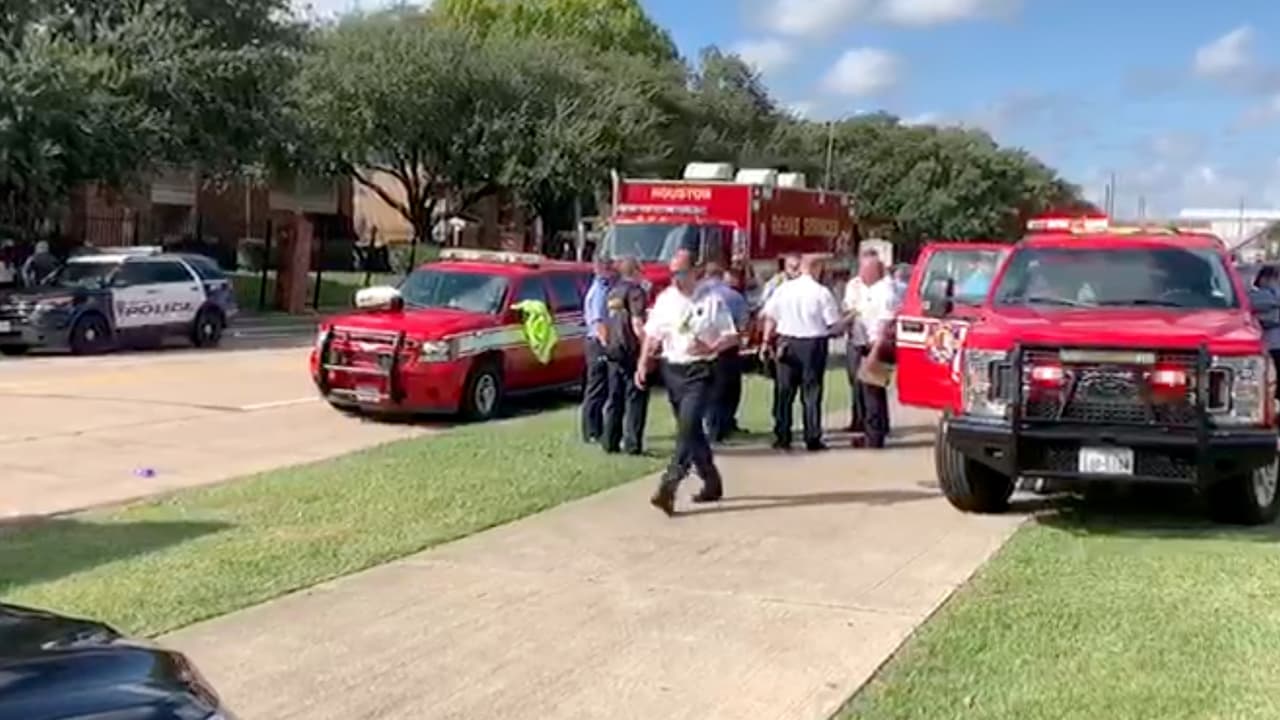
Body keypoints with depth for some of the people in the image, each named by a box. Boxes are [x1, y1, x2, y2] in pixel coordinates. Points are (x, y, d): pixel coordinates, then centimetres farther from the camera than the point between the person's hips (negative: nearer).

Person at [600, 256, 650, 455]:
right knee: (635, 398, -2)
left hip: (613, 351, 7)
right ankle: (633, 444, -5)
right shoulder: (635, 291, -11)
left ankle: (610, 442, 13)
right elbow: (637, 324, -19)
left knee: (614, 398, 12)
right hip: (632, 350, -7)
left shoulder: (613, 292, 14)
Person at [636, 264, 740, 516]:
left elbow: (731, 336, -4)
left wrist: (711, 348, -22)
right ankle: (711, 482, 28)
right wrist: (643, 364, 3)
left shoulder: (712, 300, -6)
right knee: (690, 430, 13)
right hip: (672, 370, 5)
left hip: (699, 371, -5)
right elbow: (652, 334, 12)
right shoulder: (665, 299, 6)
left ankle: (668, 487, -20)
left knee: (688, 428, -15)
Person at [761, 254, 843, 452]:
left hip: (787, 342, 3)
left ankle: (782, 438, 12)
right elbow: (834, 324, -9)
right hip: (813, 344, -2)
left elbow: (770, 316, 4)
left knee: (784, 391, 9)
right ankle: (812, 439, 7)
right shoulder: (822, 292, -10)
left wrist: (767, 341, 11)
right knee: (811, 392, 5)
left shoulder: (784, 289, 0)